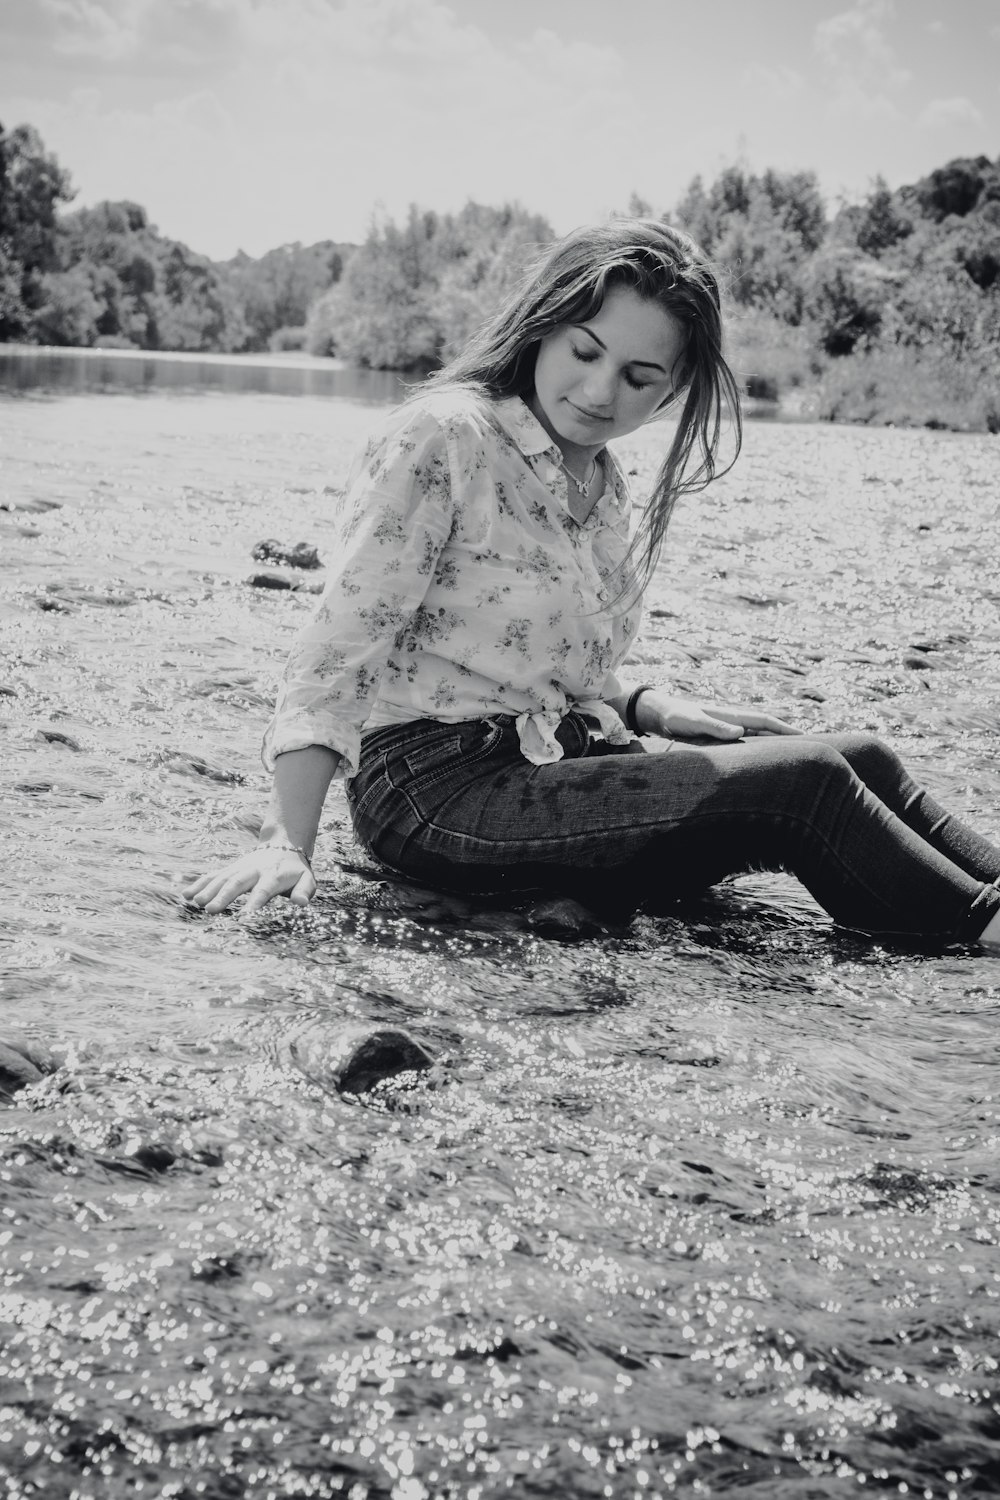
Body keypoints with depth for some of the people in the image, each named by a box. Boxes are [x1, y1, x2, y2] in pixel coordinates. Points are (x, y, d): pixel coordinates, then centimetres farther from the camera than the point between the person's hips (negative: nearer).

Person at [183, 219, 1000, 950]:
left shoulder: (605, 486, 13)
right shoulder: (442, 439, -12)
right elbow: (337, 653, -16)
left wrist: (649, 708, 2)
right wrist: (287, 846, -23)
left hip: (553, 764, 8)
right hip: (440, 790, -8)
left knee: (861, 760, -5)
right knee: (807, 783, -19)